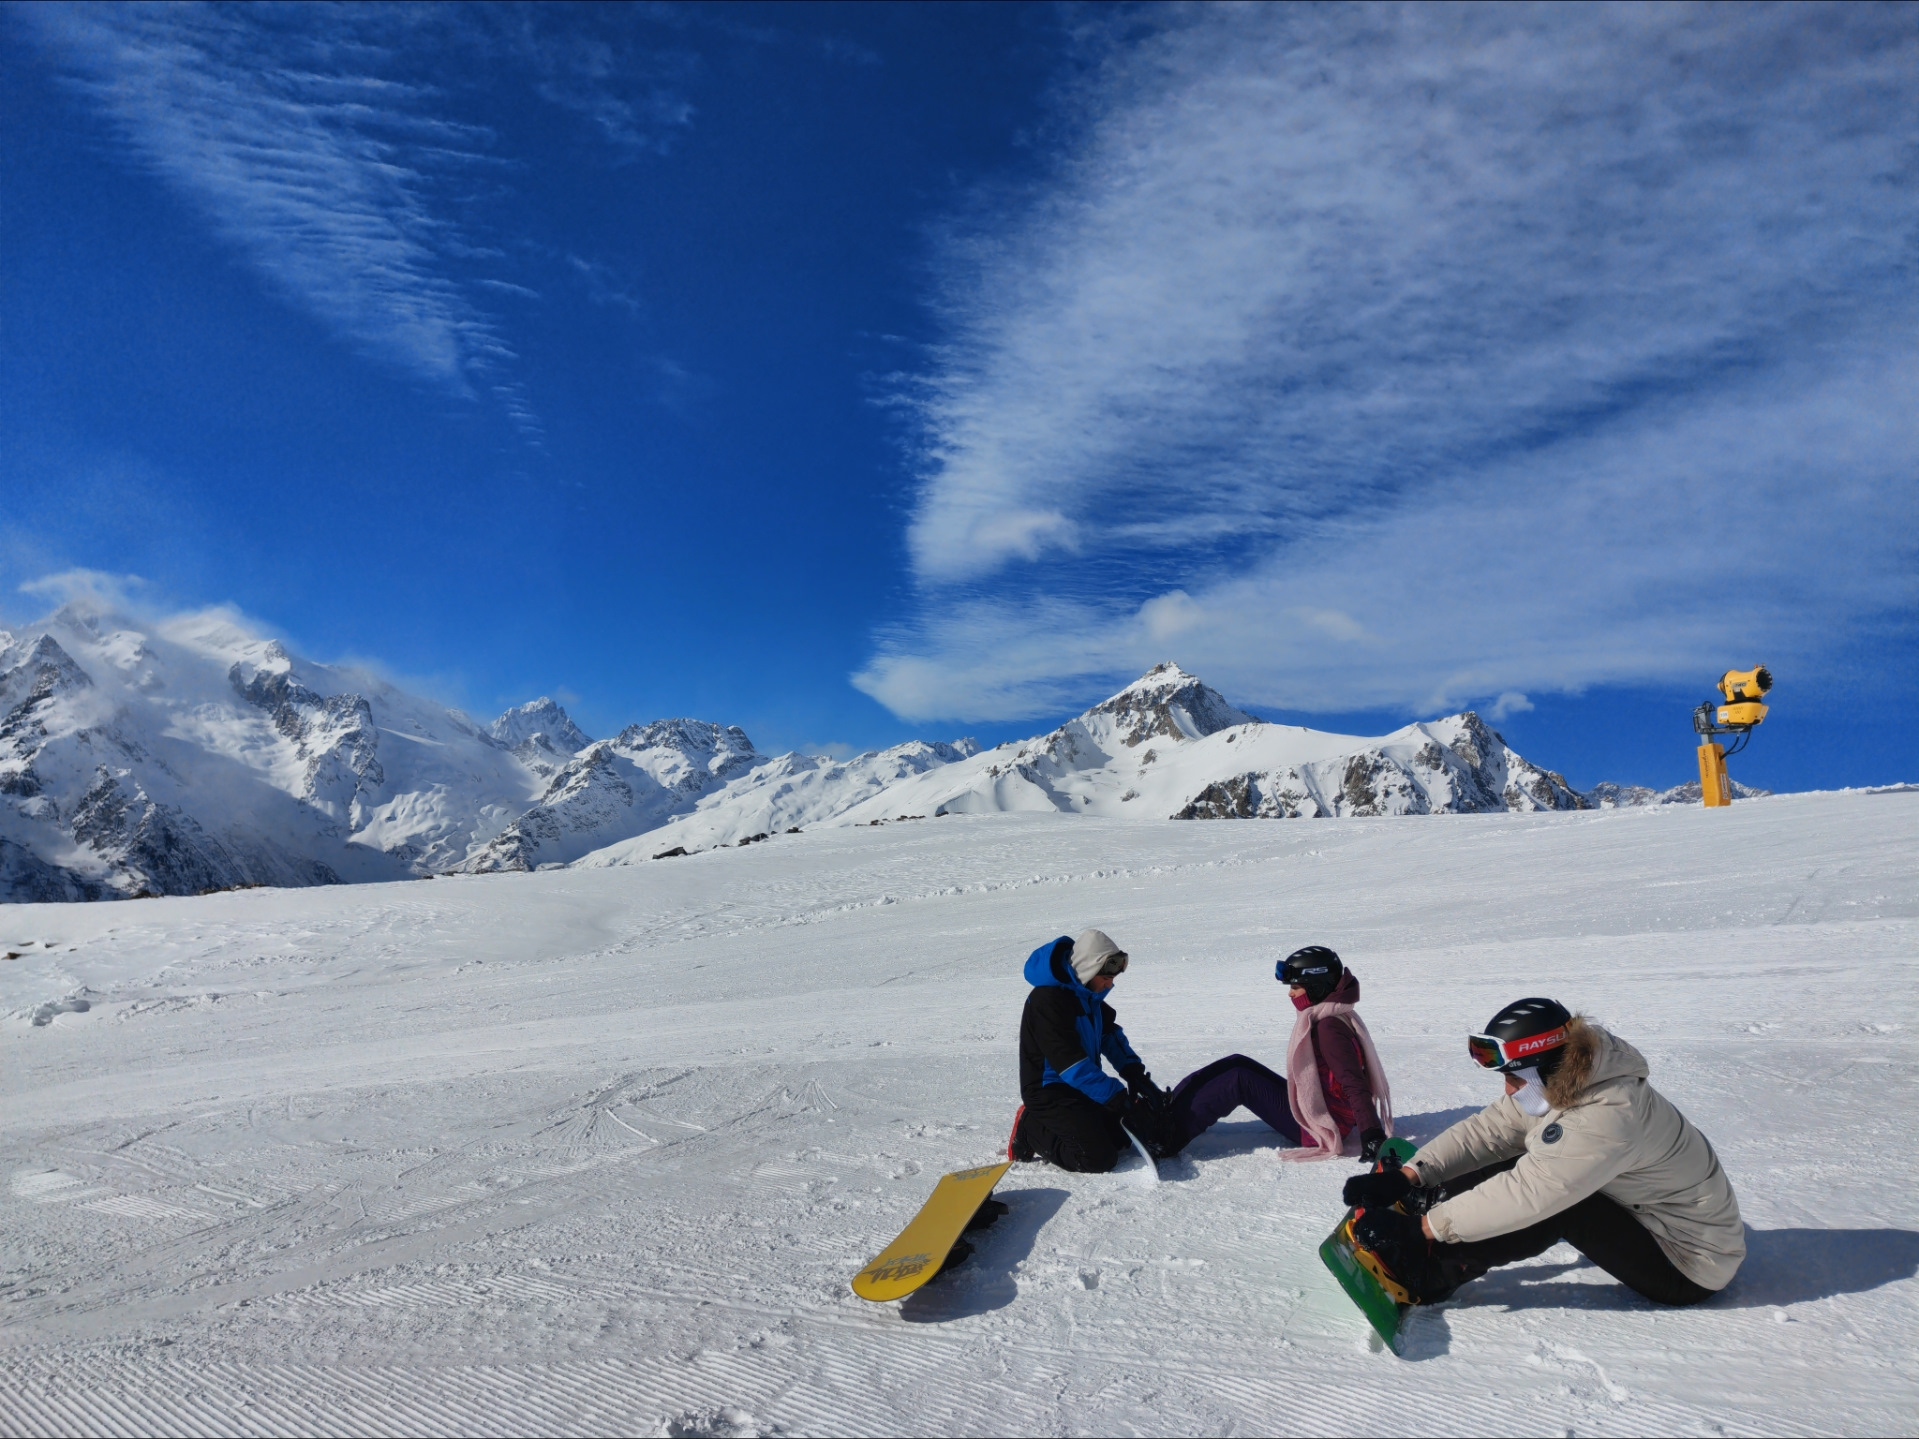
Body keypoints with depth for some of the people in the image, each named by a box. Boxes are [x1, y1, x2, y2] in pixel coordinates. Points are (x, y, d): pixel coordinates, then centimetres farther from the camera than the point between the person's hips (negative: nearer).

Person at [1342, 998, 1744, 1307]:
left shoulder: (1608, 1118, -33)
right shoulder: (1563, 1086, -5)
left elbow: (1524, 1197, -37)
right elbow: (1486, 1130, -5)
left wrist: (1423, 1226, -34)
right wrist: (1408, 1177, -17)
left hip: (1689, 1265, -9)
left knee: (1552, 1206, -26)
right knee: (1532, 1167, -5)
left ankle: (1421, 1276, -19)